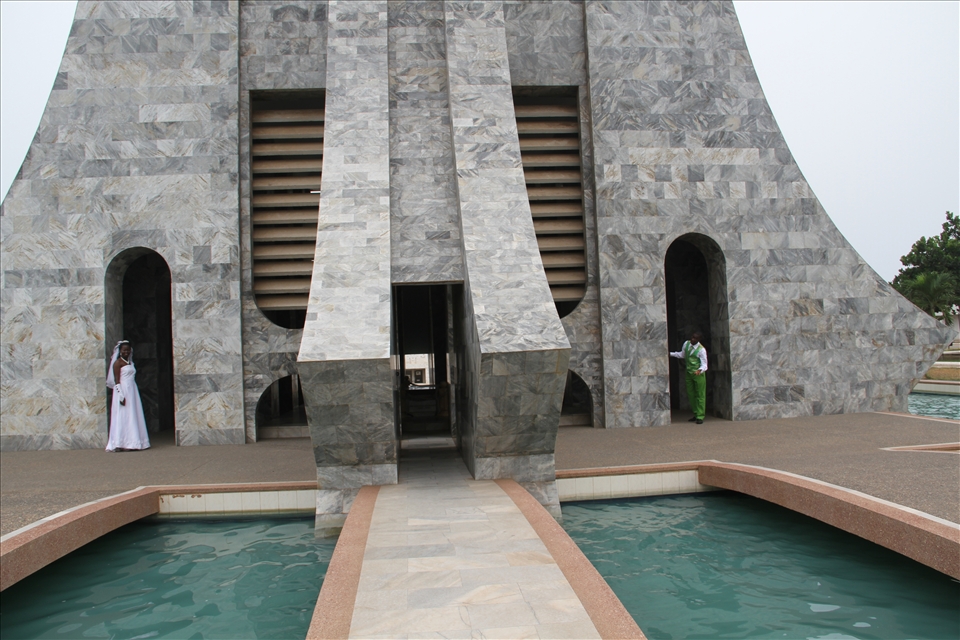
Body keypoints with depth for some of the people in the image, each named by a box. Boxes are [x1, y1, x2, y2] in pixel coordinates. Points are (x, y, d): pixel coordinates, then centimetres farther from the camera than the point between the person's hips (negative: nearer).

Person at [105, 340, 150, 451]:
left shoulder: (130, 362, 17)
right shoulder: (118, 362, -5)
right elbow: (117, 381, -11)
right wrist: (121, 396, -19)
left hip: (133, 391, 8)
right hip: (123, 391, -8)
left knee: (134, 416, 6)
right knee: (124, 417, -6)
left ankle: (134, 443, 10)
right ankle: (124, 444, -4)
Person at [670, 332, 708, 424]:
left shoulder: (701, 350, -17)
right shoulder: (686, 344, -1)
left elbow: (704, 365, -16)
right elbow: (681, 354, 18)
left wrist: (700, 370, -36)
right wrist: (670, 354, 12)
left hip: (698, 374, -6)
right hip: (688, 372, 6)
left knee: (700, 395, -2)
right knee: (690, 395, 13)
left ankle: (700, 416, 4)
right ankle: (695, 414, 25)